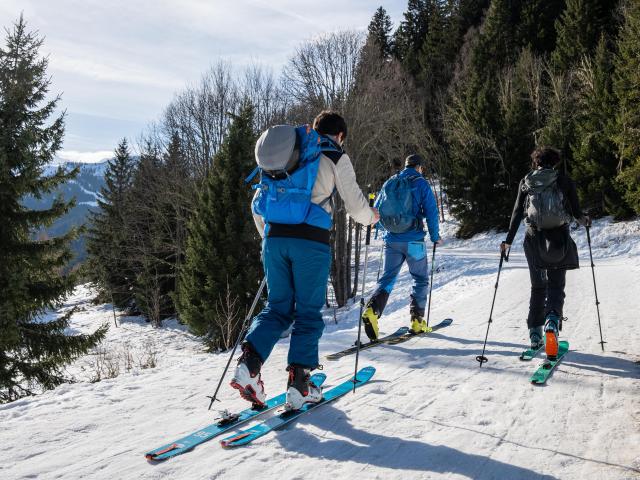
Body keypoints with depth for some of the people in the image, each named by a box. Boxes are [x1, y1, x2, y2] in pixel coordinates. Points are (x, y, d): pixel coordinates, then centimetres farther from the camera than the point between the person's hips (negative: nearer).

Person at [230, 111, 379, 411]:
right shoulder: (335, 158, 5)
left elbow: (257, 204, 22)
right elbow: (355, 205, 4)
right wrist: (371, 217, 25)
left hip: (275, 238, 5)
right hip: (311, 241, -4)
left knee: (278, 307, 13)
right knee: (308, 313, 5)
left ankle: (249, 363, -7)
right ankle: (299, 385, 2)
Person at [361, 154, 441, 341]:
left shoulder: (390, 182, 9)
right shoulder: (421, 184, -3)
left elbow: (377, 209, 15)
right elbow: (431, 212, -7)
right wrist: (435, 237, 5)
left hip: (391, 240, 4)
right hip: (414, 241, -3)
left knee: (387, 278, 7)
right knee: (420, 279, 12)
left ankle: (372, 310, -17)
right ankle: (417, 321, 11)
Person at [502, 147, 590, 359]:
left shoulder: (525, 182, 3)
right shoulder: (565, 181, -1)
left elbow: (517, 213, 2)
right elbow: (577, 213, 0)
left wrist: (508, 240, 8)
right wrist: (584, 221, 23)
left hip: (534, 239, 2)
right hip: (559, 239, -2)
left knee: (538, 287, 14)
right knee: (556, 285, 6)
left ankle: (535, 334, 11)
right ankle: (552, 321, -22)